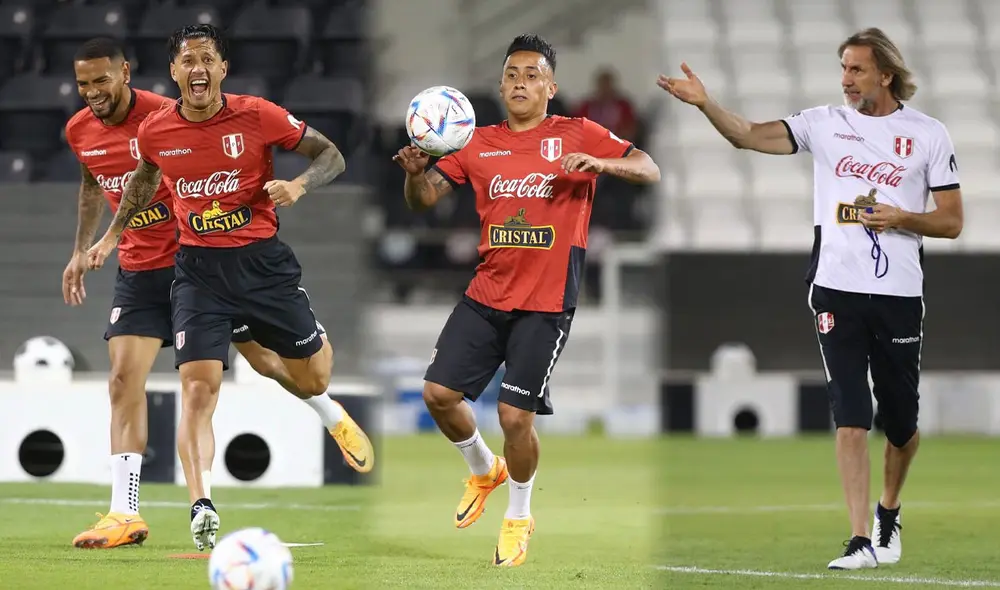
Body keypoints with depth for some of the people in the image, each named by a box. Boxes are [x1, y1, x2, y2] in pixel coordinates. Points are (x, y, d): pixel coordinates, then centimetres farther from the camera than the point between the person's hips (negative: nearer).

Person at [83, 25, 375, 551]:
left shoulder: (257, 116, -9)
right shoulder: (155, 131, -2)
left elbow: (330, 155, 0)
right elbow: (145, 176, 22)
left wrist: (298, 185, -19)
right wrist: (112, 235, 23)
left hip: (262, 260, 0)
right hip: (198, 268, 1)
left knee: (311, 378, 9)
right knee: (197, 387, -17)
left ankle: (331, 413, 48)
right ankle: (201, 508, -25)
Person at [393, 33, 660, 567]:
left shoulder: (578, 136, 0)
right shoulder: (479, 144, 8)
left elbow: (649, 171, -3)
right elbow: (424, 199, 7)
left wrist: (600, 163, -23)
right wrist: (415, 173, -17)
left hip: (546, 303, -4)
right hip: (486, 296, 4)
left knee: (515, 414, -8)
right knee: (439, 392, -3)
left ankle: (519, 517, 16)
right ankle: (483, 471, 26)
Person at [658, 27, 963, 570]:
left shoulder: (928, 134, 3)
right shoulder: (825, 122, 5)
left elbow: (952, 222, 5)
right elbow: (749, 137, -6)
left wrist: (902, 218, -12)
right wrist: (705, 102, -22)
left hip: (898, 295, 0)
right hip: (836, 289, 0)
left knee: (901, 424, 10)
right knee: (850, 419, -8)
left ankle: (888, 512, 38)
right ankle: (861, 541, -8)